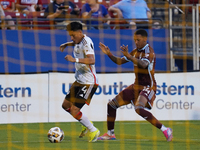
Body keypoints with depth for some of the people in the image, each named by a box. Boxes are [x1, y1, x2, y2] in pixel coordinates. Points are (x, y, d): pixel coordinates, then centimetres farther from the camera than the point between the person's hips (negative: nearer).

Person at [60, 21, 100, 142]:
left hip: (89, 82, -10)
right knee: (66, 105, 18)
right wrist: (67, 44, 21)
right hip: (79, 80, 10)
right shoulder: (79, 41, 8)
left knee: (74, 111, -13)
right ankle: (87, 124, 31)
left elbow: (92, 60, -36)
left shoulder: (87, 42, -20)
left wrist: (75, 60, -44)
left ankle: (93, 130, 4)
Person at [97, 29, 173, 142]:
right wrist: (109, 54, 0)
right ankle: (110, 133, 23)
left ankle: (165, 130, -28)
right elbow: (119, 61, 17)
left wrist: (128, 56, -44)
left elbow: (144, 64, -34)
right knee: (112, 105, 8)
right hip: (136, 86, 9)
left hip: (148, 87, -9)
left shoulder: (149, 51, -14)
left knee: (139, 109, -34)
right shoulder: (135, 52, 10)